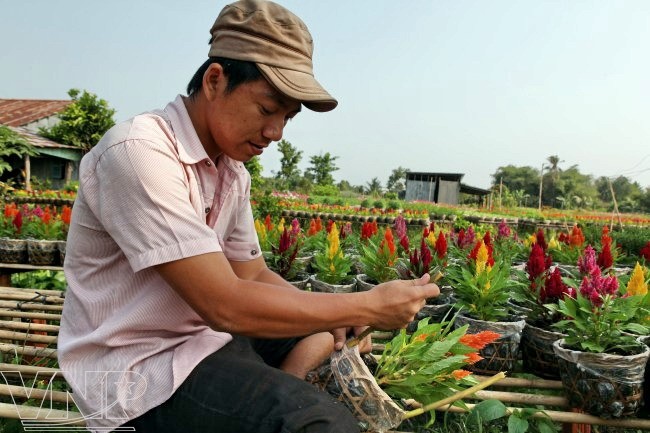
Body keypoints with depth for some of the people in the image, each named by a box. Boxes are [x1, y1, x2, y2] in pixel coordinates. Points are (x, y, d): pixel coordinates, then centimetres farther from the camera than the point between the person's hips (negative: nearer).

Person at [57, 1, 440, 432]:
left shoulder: (232, 169, 4)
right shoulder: (140, 152, -22)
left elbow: (254, 276, 8)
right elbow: (224, 305, -27)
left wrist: (344, 312, -8)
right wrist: (369, 306, -20)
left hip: (205, 335, 9)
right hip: (142, 371, -9)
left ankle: (275, 393, 2)